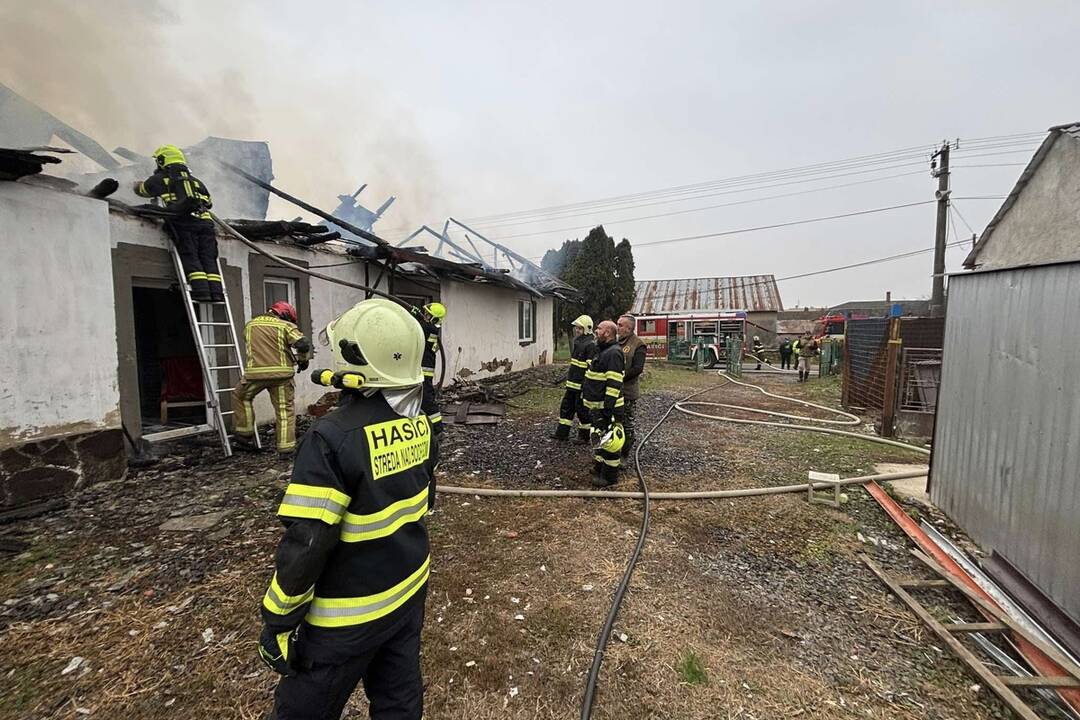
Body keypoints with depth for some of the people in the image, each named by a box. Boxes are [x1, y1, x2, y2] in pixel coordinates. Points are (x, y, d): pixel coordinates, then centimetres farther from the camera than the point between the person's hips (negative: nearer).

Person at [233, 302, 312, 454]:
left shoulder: (250, 324, 15)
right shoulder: (286, 326, 0)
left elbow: (250, 346, 24)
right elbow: (303, 344, -11)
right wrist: (303, 360, 6)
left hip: (255, 372, 2)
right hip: (281, 373, -2)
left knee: (240, 397, 29)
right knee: (285, 409, 7)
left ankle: (244, 433, 29)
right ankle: (286, 447, 8)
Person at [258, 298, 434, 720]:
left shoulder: (333, 437, -27)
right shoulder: (418, 422, -6)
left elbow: (306, 543, -23)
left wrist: (277, 622, -10)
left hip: (349, 614, -6)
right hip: (410, 590, 6)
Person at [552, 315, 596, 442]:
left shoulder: (591, 345, -18)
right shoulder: (577, 342, 12)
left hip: (582, 385, -9)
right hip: (572, 383, 9)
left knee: (582, 410, 3)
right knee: (566, 406, 14)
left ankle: (585, 435, 18)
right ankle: (562, 432, 25)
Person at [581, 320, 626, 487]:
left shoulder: (613, 353, -19)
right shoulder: (602, 350, 15)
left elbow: (614, 384, -24)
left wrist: (608, 409, -25)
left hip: (607, 407, -11)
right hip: (597, 406, 11)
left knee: (609, 440, 0)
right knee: (598, 438, 21)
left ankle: (609, 476, 12)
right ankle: (599, 467, 36)